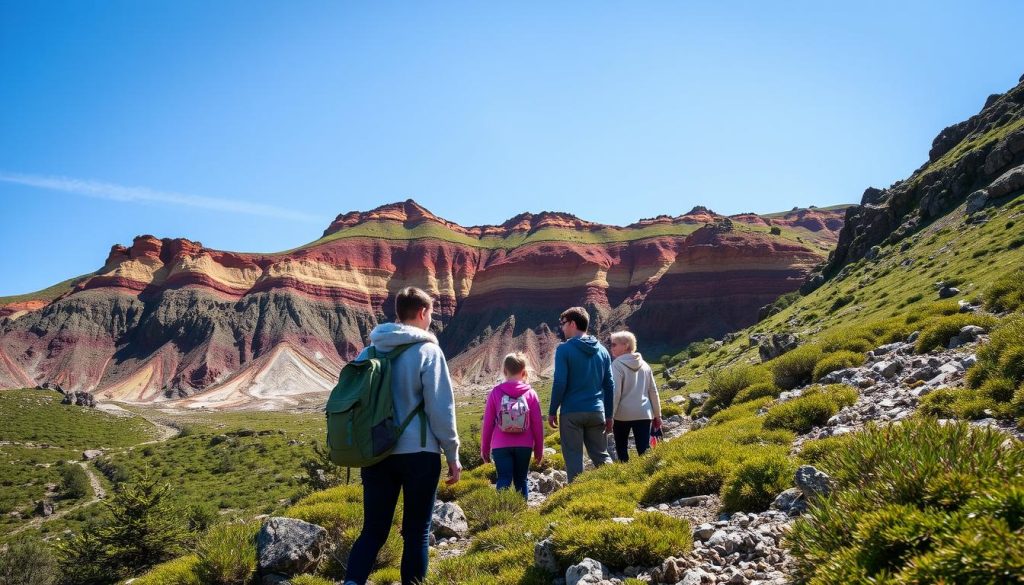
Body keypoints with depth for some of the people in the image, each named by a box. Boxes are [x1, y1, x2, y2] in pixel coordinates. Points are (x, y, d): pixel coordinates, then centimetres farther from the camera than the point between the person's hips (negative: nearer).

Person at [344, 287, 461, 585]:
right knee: (416, 532, 9)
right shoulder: (428, 351, -9)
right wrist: (452, 454, -1)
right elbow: (441, 409, -10)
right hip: (418, 454, -4)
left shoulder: (368, 351, 6)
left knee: (373, 530, 11)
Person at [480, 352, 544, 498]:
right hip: (524, 446, 1)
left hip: (500, 446, -1)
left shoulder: (496, 392, -1)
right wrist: (539, 449, 12)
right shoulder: (530, 394, 1)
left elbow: (488, 423, 1)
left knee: (504, 482, 0)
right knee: (521, 481, 13)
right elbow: (537, 424, 2)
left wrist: (484, 449, 10)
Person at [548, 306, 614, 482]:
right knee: (601, 456, 14)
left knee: (573, 458, 3)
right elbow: (609, 385, 10)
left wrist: (552, 411, -2)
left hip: (572, 413, -5)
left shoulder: (564, 349, -7)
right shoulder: (602, 350, 8)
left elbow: (559, 383, -12)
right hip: (597, 412, 5)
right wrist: (609, 415, 16)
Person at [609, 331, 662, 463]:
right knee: (644, 450, 3)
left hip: (623, 414, -4)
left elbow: (615, 393, -13)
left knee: (621, 447, 14)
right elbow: (653, 391, 14)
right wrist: (657, 415, 20)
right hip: (644, 413, 4)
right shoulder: (644, 365, 11)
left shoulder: (617, 365, -8)